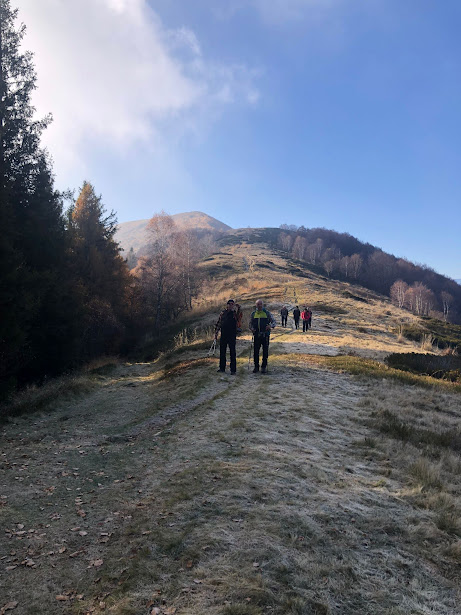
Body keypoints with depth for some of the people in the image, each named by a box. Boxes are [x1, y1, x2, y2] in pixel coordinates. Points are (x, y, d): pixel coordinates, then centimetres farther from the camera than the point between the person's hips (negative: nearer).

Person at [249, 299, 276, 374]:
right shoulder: (253, 313, 8)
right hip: (256, 335, 2)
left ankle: (264, 367, 14)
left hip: (265, 335, -2)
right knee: (256, 351, 4)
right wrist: (251, 328, -6)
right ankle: (256, 366, 16)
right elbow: (250, 323, 15)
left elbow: (273, 321, 3)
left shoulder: (267, 313, 1)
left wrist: (271, 325, -19)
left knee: (265, 351, 3)